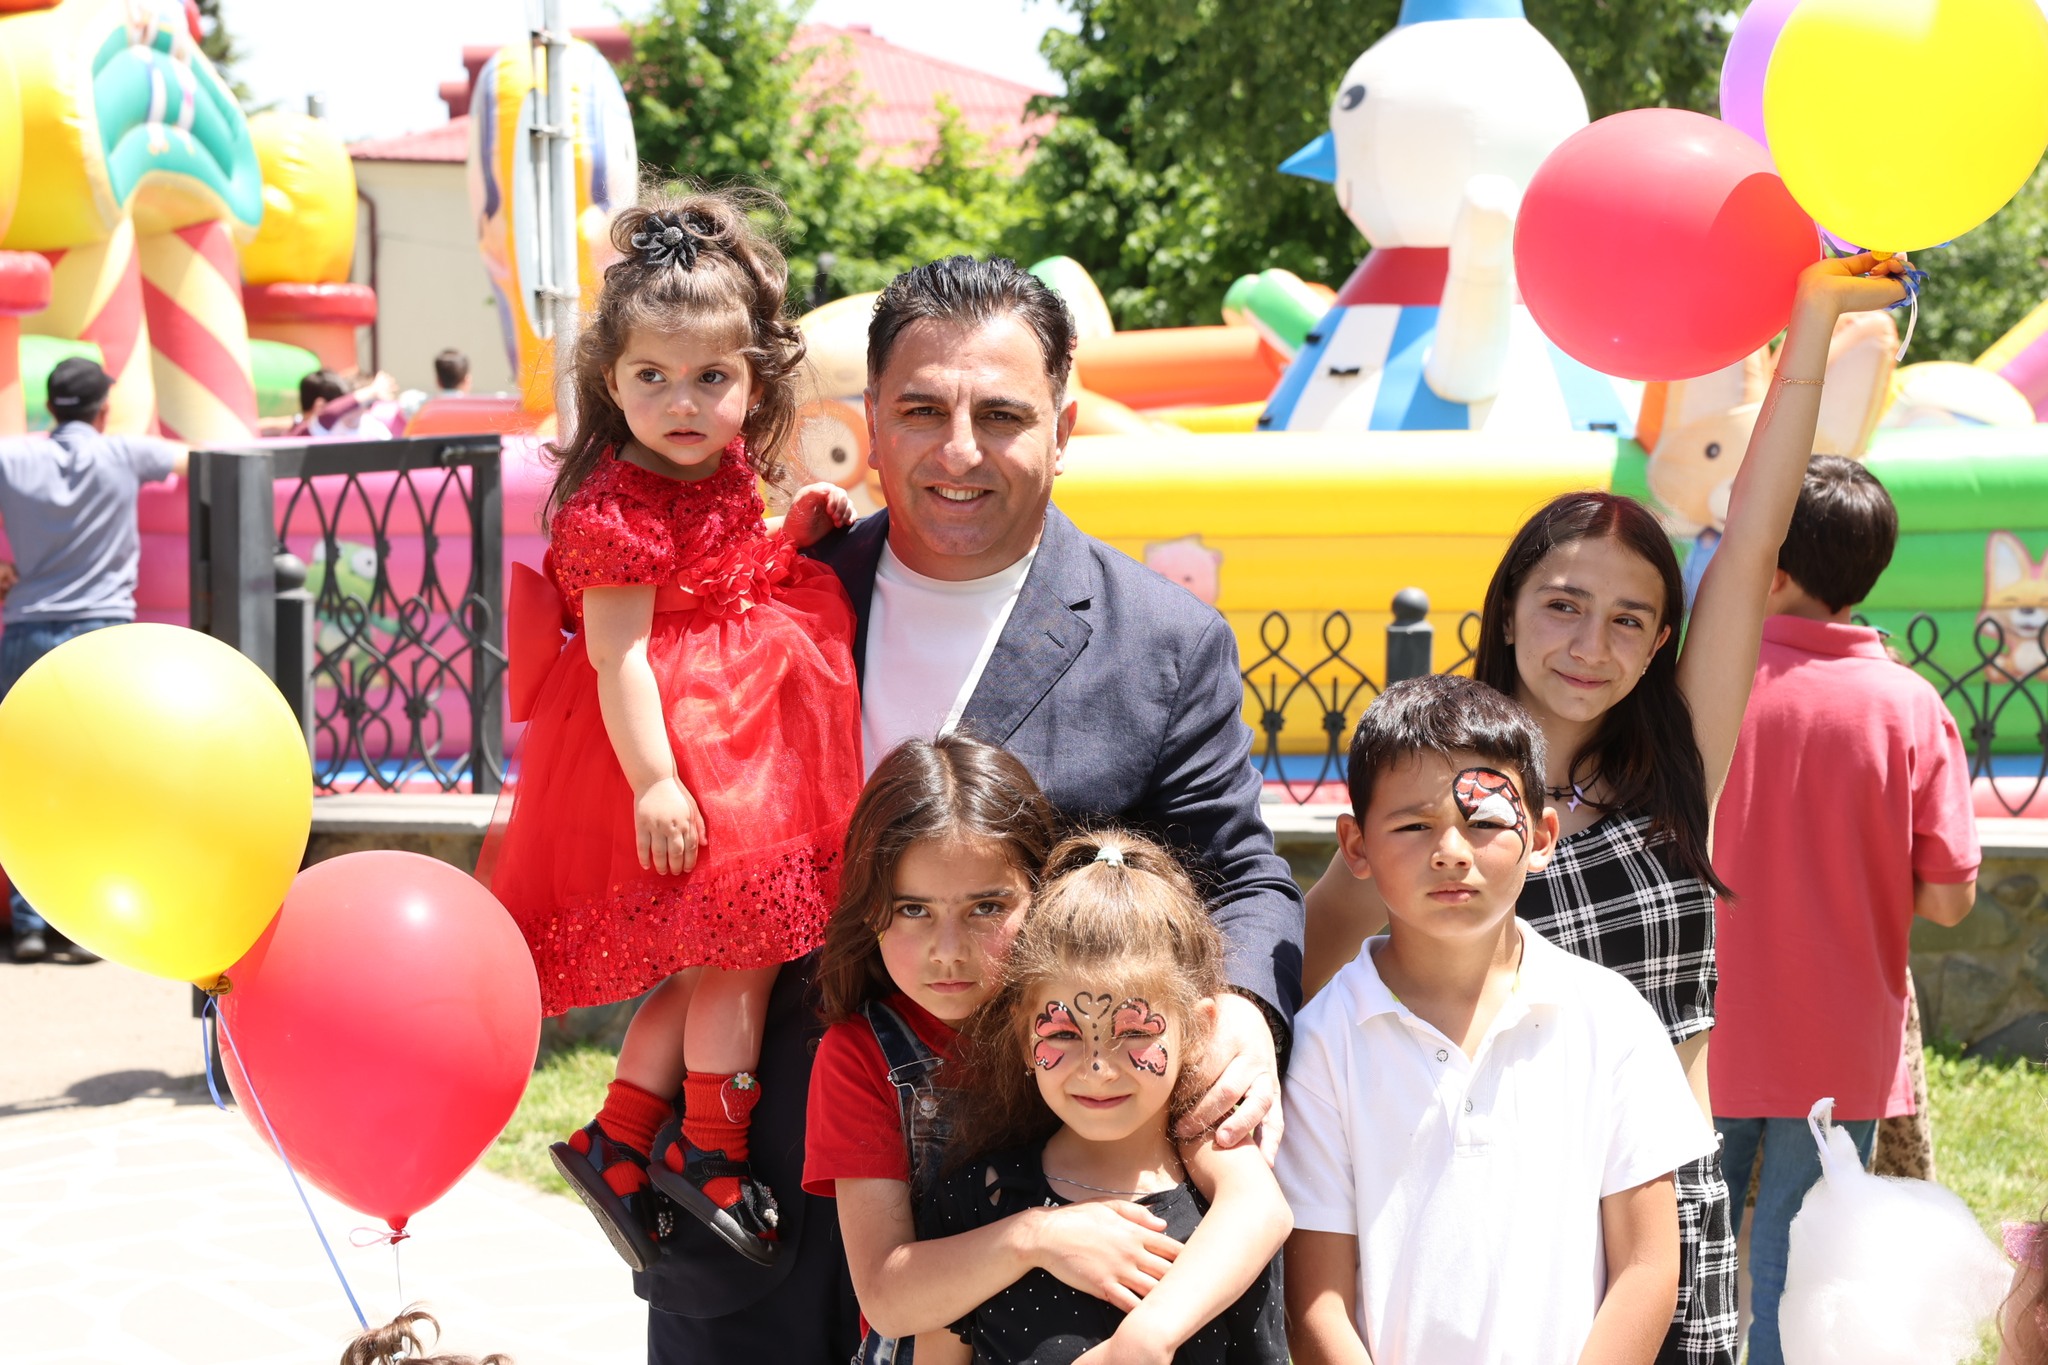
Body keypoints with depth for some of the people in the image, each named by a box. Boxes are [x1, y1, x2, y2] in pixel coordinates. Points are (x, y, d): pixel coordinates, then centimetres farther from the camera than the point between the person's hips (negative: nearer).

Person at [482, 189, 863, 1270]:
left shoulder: (720, 473, 7)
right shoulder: (619, 508, -19)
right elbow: (618, 655, -23)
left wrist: (797, 532, 8)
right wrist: (653, 782, -27)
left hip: (731, 731, 9)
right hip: (672, 744, -9)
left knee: (710, 959, 12)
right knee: (743, 937, -5)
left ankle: (615, 1140, 21)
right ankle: (709, 1150, 10)